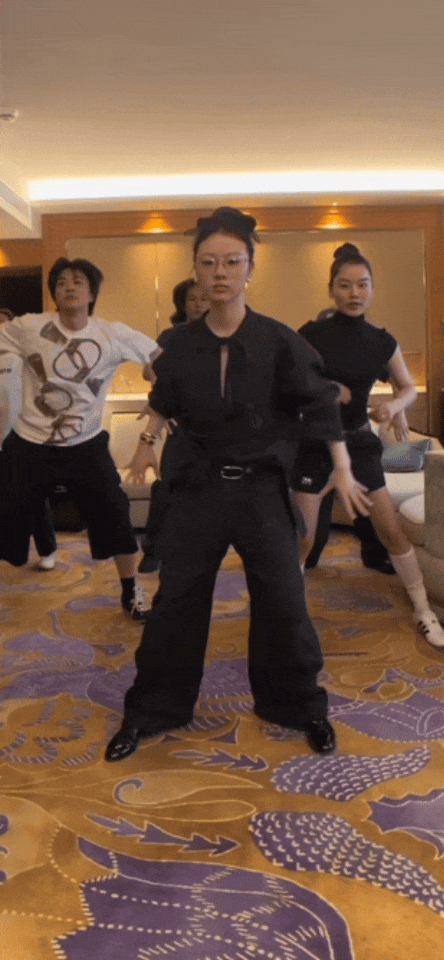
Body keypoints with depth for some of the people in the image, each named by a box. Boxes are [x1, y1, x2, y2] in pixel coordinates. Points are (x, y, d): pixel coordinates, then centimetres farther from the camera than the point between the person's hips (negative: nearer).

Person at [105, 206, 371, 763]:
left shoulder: (279, 341, -8)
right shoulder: (181, 346, -2)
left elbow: (320, 404, -3)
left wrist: (343, 471, -4)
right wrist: (148, 440, 13)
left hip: (261, 488, -1)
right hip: (198, 487, 2)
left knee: (283, 602, 5)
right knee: (175, 600, 6)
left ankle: (300, 706, 28)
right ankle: (149, 710, 23)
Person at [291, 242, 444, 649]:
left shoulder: (382, 342, -2)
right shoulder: (311, 335, -12)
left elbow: (409, 388, 10)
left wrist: (393, 405, -11)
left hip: (358, 442, 3)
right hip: (314, 444, -3)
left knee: (392, 530, 6)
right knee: (301, 540, 1)